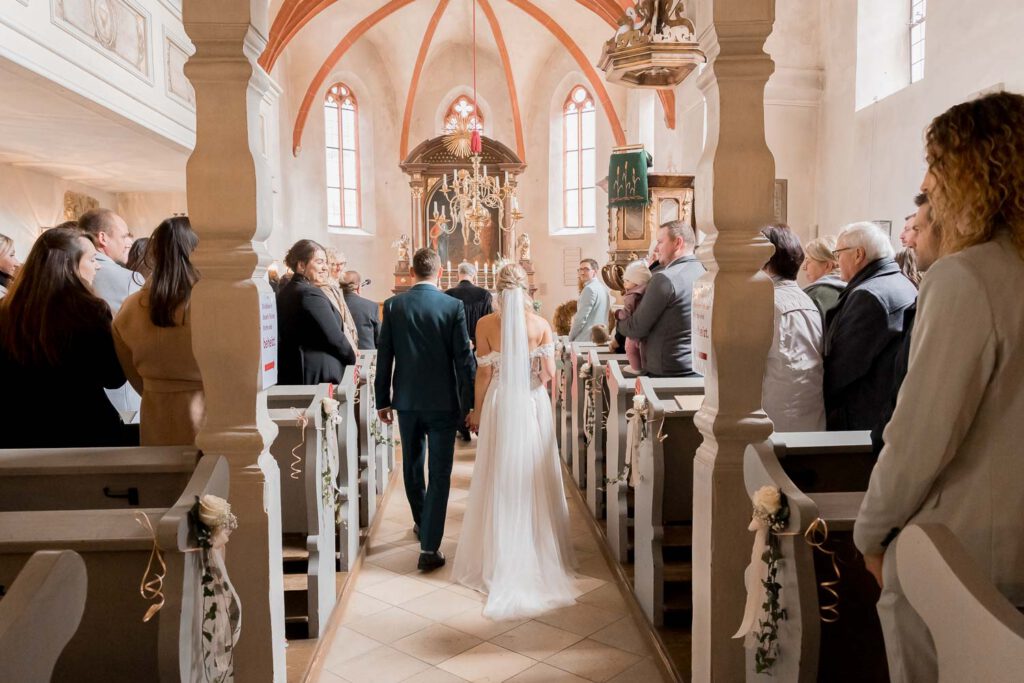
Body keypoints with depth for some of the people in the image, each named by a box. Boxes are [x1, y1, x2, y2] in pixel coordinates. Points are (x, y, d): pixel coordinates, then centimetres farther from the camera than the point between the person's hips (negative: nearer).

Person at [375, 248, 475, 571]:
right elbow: (464, 358, -9)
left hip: (406, 400, 3)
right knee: (439, 472, 2)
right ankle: (429, 547, 0)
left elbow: (384, 357, 0)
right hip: (444, 401, -3)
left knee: (412, 466, 21)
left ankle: (422, 523, 41)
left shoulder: (393, 305, -2)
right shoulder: (453, 306, -9)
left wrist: (382, 400, 9)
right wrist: (470, 403, -2)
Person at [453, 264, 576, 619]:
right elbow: (549, 373, -6)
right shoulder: (541, 324, -5)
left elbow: (484, 373, -5)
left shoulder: (485, 324, -8)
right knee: (535, 479, 13)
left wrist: (477, 411, 6)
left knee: (500, 480, 8)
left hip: (500, 406, -1)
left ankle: (501, 558, 15)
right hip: (533, 405, 1)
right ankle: (541, 551, 22)